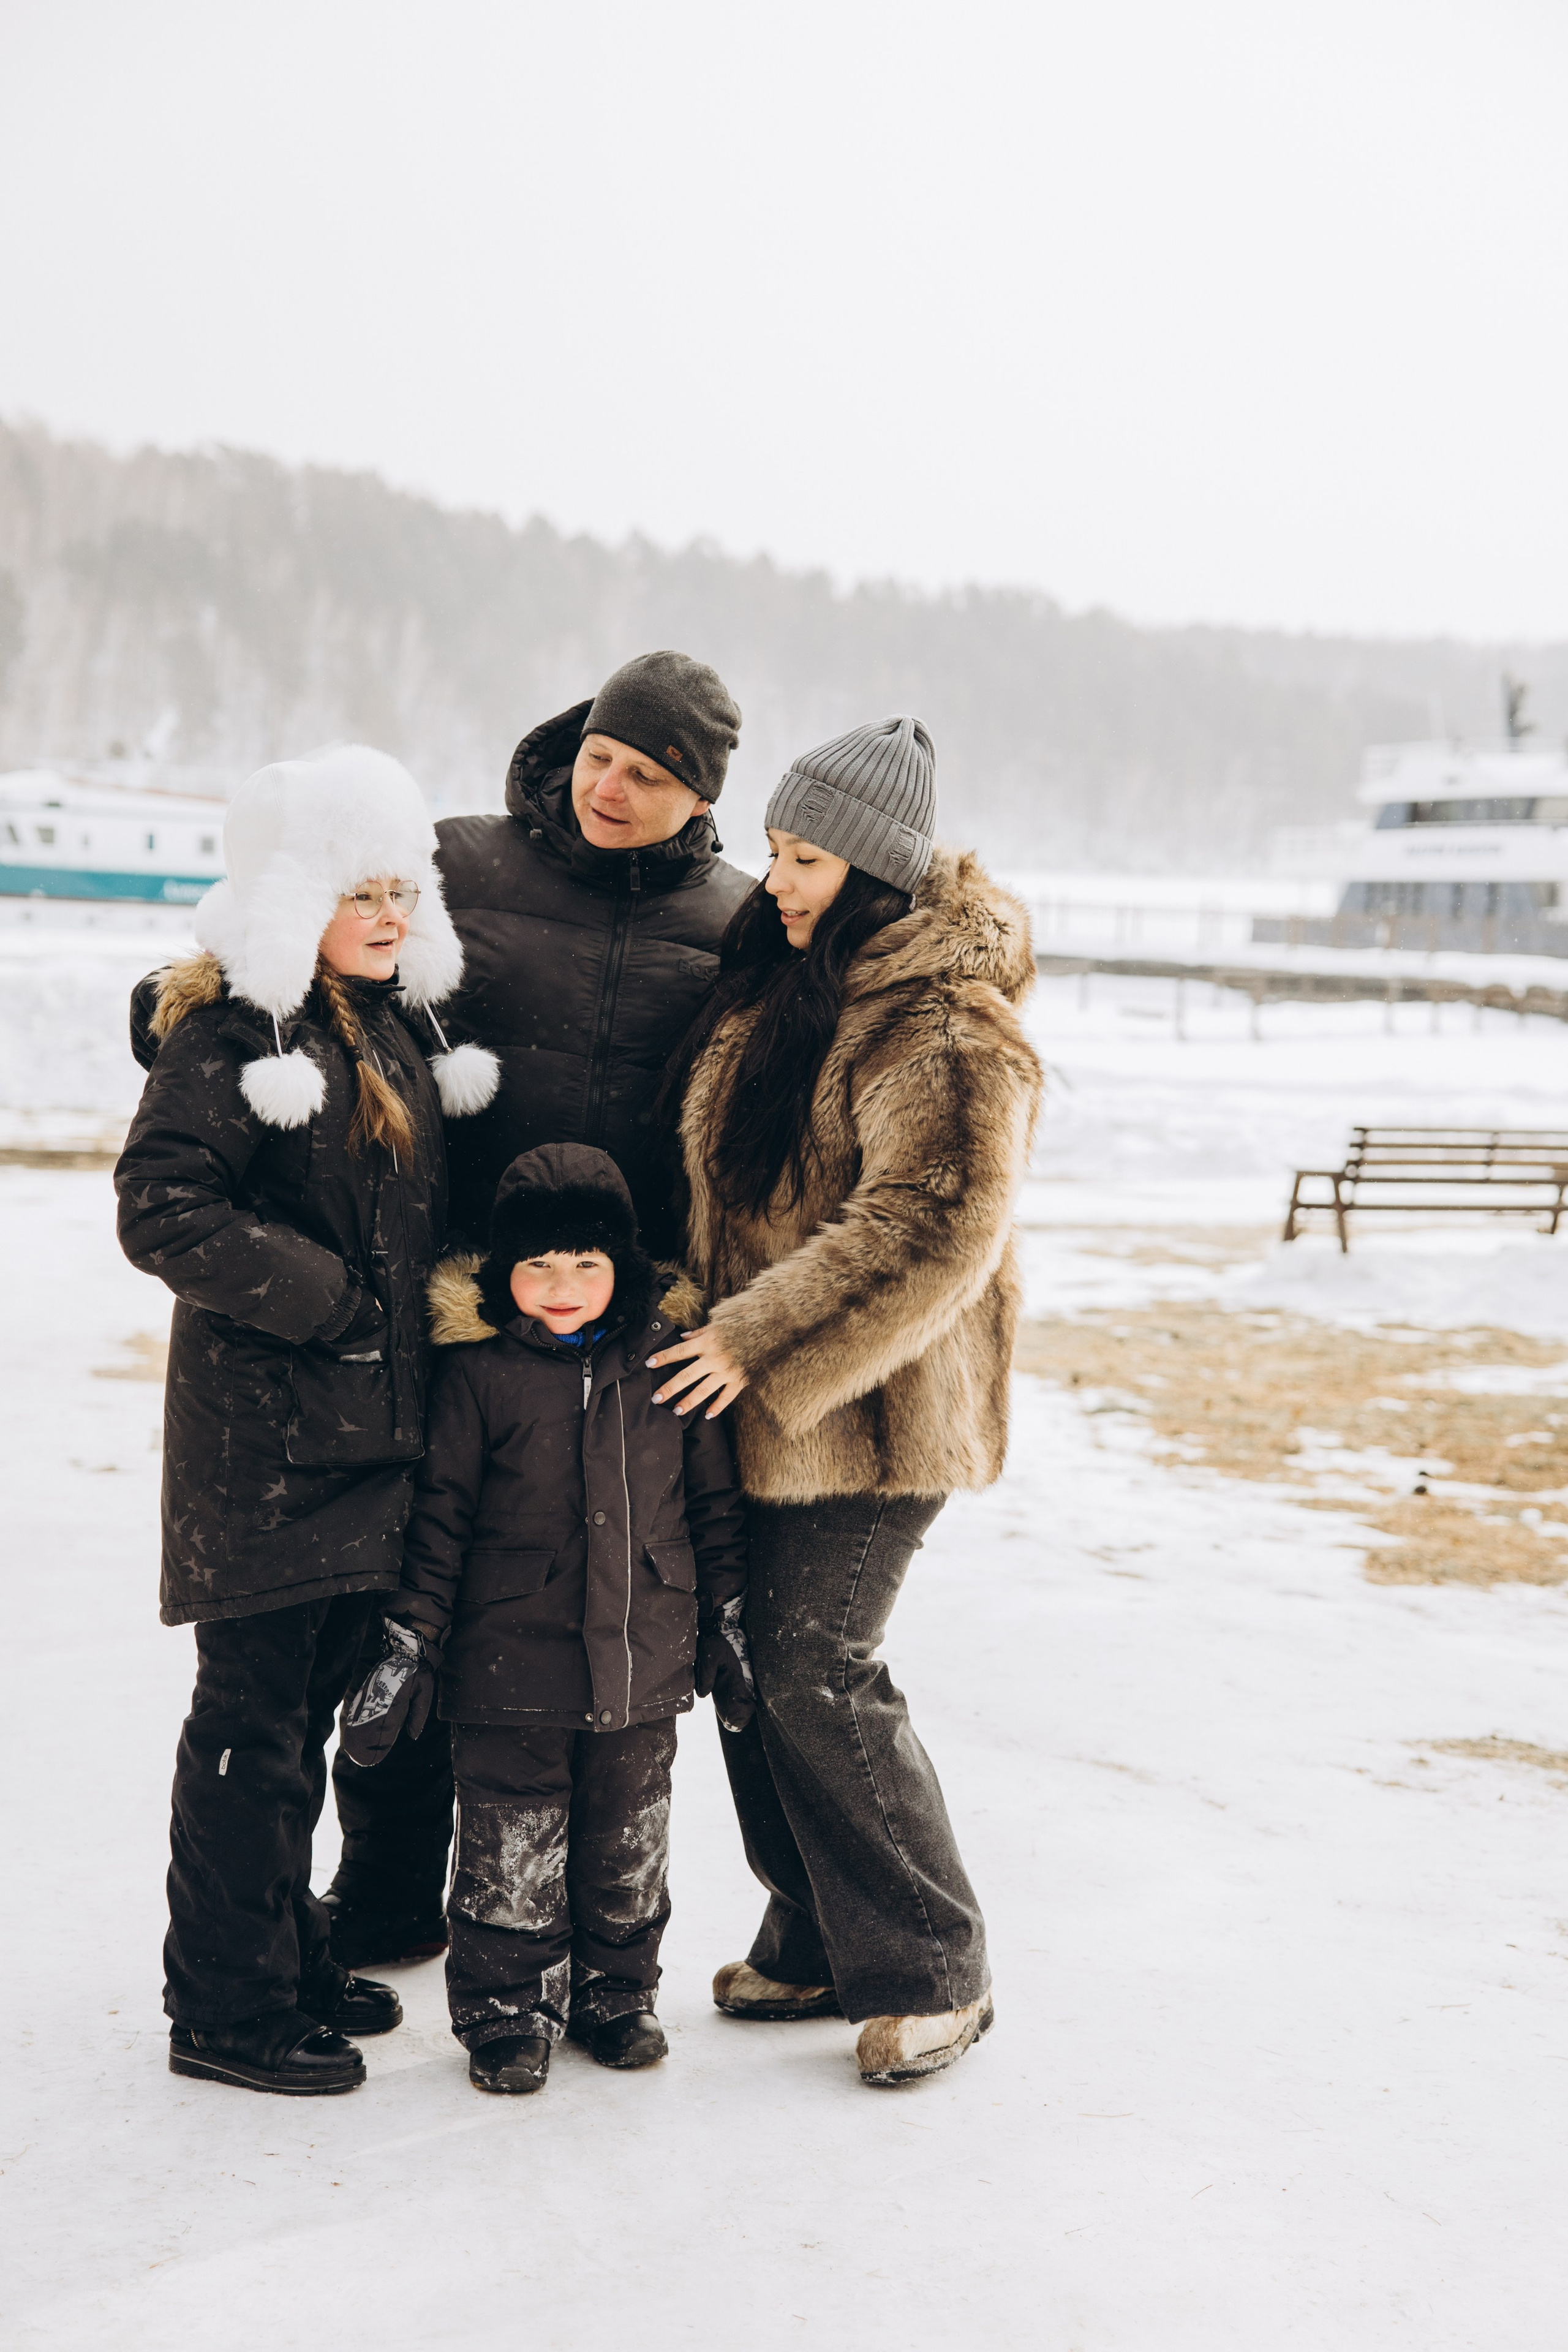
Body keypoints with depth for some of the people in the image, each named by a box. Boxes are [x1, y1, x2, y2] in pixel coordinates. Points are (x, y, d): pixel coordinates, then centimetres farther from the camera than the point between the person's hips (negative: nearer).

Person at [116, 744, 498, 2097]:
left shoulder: (404, 1026, 13)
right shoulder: (228, 1030, -11)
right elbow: (164, 1212, -19)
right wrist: (330, 1301, -17)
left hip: (374, 1427, 8)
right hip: (263, 1435, -7)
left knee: (314, 1706, 17)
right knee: (253, 1718, -1)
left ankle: (290, 1955, 30)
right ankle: (227, 2008, 10)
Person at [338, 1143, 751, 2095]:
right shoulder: (478, 1369, -7)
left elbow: (714, 1500, 11)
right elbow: (440, 1513, -3)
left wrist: (727, 1623, 11)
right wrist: (409, 1641, -5)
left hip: (642, 1662, 3)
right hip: (511, 1668, -2)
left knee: (629, 1845, 14)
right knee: (512, 1852, 5)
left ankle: (618, 1995, 32)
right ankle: (508, 2013, 21)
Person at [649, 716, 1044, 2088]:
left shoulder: (947, 1030, -18)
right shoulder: (789, 980, 11)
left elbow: (932, 1227, -25)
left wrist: (758, 1338, -22)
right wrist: (706, 1295, 12)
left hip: (871, 1410, -9)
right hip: (767, 1404, 9)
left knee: (816, 1678, -6)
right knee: (754, 1663, 12)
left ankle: (933, 1974, 9)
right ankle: (818, 1947, 26)